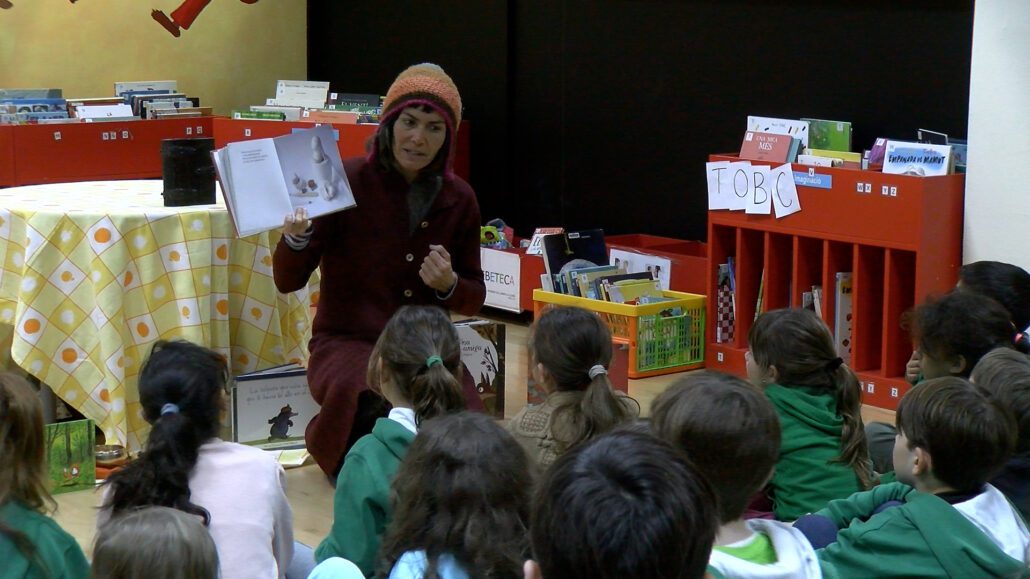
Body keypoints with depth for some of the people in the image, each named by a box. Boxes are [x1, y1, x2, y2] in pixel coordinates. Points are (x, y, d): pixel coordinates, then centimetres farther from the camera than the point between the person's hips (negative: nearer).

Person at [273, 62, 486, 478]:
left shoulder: (458, 199, 3)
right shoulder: (347, 182, -8)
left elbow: (474, 300, 13)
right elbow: (287, 282, -10)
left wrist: (449, 285, -11)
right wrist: (296, 238, -32)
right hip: (346, 344, -3)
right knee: (387, 408, -35)